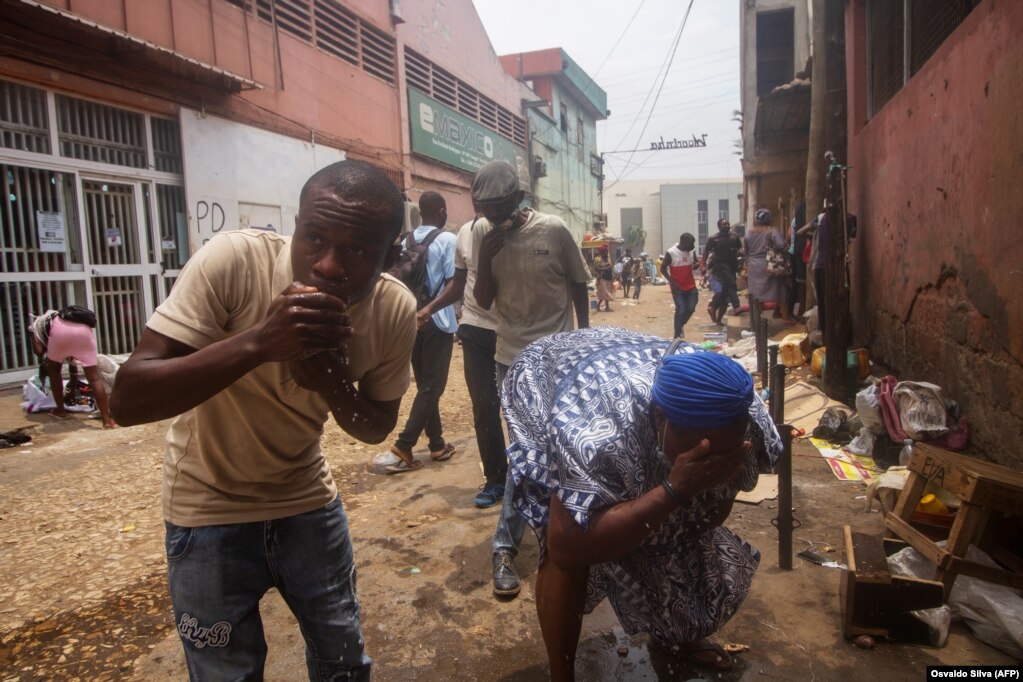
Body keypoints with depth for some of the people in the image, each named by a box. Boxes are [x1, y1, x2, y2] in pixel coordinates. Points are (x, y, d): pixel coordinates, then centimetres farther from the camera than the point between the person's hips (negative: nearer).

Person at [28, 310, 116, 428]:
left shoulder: (36, 323, 36)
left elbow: (39, 351, 14)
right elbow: (72, 362, 46)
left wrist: (46, 358, 37)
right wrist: (73, 389, 54)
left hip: (60, 329, -3)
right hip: (84, 329, 3)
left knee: (53, 369, 26)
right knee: (94, 377, 3)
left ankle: (60, 410, 31)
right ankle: (107, 420, -3)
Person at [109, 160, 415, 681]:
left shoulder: (396, 310, -16)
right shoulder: (232, 261, -27)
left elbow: (377, 427, -3)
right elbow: (127, 400, -28)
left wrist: (335, 387, -26)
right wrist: (256, 342, -43)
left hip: (308, 499, 3)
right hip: (209, 506, -2)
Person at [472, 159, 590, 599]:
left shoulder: (553, 230, -9)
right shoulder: (487, 239, 0)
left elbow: (578, 284, 2)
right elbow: (483, 301, -1)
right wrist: (485, 258, -16)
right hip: (512, 358, 2)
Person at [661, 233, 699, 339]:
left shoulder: (692, 251, -1)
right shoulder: (670, 253, -16)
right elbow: (663, 268, -8)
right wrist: (671, 281, -18)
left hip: (690, 286, 5)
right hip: (677, 287, -5)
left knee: (691, 309, 5)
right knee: (681, 310, -10)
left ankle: (681, 325, 32)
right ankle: (677, 335, 0)